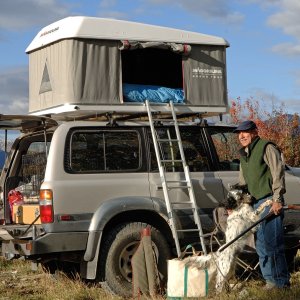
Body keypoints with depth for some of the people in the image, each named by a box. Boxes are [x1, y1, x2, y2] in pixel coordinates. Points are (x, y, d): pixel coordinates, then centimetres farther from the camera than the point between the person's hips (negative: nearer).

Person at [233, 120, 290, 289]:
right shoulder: (244, 155, 19)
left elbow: (278, 173, -14)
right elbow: (242, 183, 27)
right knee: (261, 244, 11)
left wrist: (277, 199, -21)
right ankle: (270, 279, 20)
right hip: (256, 202, 9)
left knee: (272, 243, -11)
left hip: (270, 201, -9)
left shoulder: (267, 148, -6)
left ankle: (281, 281, -4)